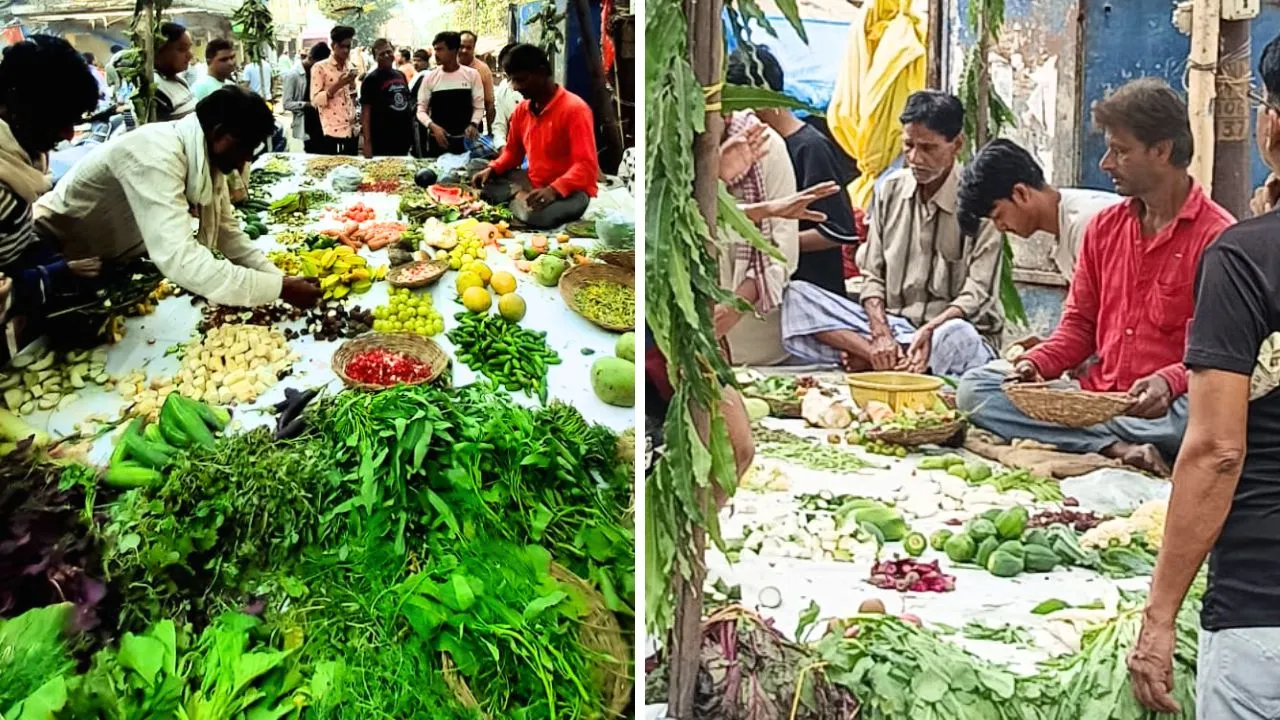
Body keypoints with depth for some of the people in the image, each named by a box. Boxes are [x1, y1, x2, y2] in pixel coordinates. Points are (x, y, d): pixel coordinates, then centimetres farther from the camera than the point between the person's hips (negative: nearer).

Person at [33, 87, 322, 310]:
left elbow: (227, 231, -1)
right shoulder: (157, 156, -35)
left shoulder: (206, 153, -9)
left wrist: (278, 277, -17)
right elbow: (179, 260, -45)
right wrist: (279, 288, -42)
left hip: (113, 259, 8)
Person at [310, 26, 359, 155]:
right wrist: (337, 85, -20)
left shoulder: (351, 68, 13)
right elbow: (315, 100, -11)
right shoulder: (320, 68, -5)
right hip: (331, 133, -6)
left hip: (351, 132, 6)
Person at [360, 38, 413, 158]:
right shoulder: (371, 80, -8)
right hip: (382, 140, -6)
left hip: (404, 137, 6)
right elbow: (365, 112, -12)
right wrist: (367, 142, -19)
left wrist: (412, 129, 15)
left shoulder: (401, 75, 11)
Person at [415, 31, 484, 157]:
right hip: (438, 140, 0)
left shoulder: (472, 75, 0)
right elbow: (421, 109, 2)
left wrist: (473, 124, -16)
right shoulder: (430, 77, 1)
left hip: (465, 140, 0)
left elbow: (479, 106, 3)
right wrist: (433, 126, -17)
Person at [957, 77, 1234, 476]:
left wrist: (1169, 382, -28)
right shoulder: (1103, 227, 14)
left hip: (1158, 410, -6)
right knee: (974, 387, -13)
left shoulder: (1216, 235, -6)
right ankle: (1119, 449, -23)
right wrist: (1037, 363, -3)